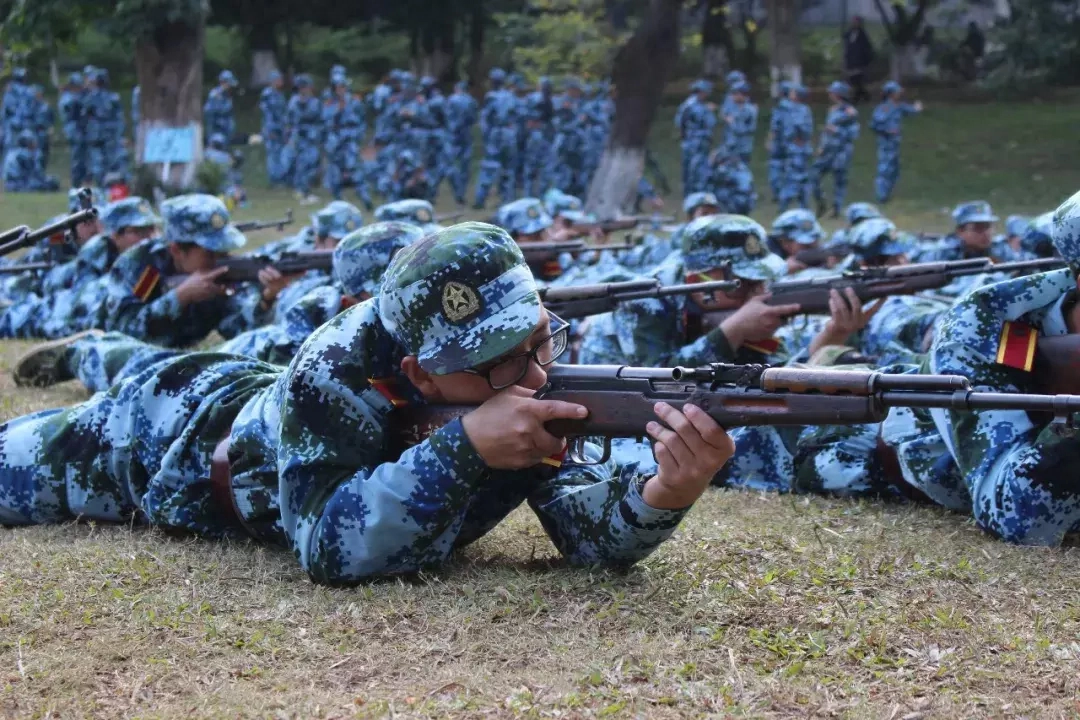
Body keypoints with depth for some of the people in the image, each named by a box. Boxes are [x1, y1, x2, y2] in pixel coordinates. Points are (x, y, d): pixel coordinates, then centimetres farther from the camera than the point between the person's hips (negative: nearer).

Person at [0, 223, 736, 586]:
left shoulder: (533, 379, -32)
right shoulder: (337, 371, -45)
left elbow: (593, 531, -34)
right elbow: (329, 548, -50)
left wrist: (667, 491, -57)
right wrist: (466, 444, -58)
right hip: (177, 429, -4)